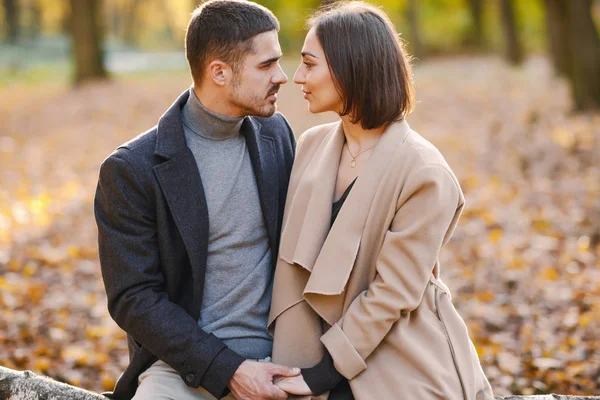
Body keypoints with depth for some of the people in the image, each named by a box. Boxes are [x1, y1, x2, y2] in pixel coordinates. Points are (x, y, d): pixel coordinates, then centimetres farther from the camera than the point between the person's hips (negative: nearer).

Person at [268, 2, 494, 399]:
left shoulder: (423, 172, -17)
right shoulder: (312, 145, 1)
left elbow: (393, 290, -17)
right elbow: (297, 260, 4)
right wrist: (288, 358, -1)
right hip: (331, 364, 5)